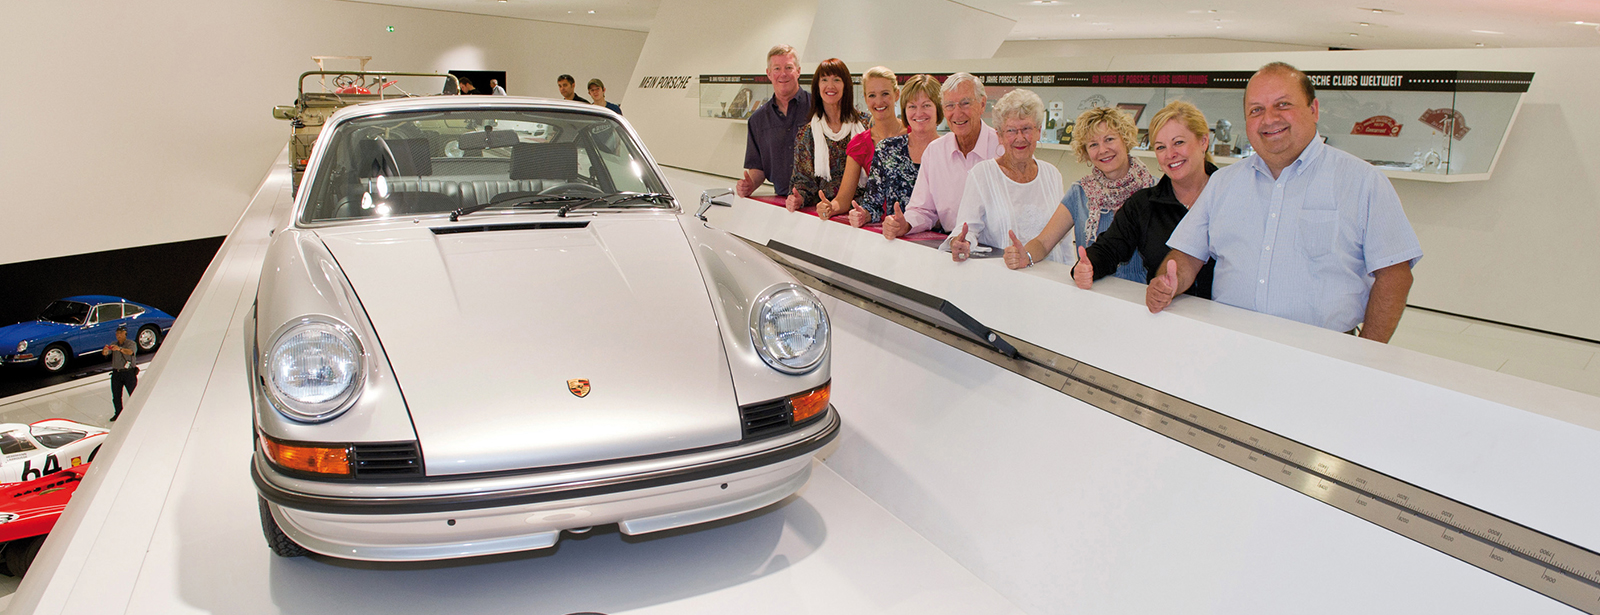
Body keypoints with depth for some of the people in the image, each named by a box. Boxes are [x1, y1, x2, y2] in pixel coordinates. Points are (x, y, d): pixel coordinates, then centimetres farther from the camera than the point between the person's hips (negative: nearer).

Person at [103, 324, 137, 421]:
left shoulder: (131, 343, -2)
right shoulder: (114, 344, 13)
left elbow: (130, 351, -24)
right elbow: (105, 353, -2)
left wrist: (120, 349, -43)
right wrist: (105, 350, -27)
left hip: (129, 372, -5)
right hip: (116, 372, 5)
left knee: (133, 394, -5)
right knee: (116, 396, 7)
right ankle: (118, 413, 18)